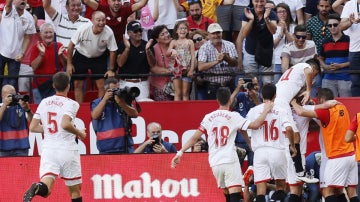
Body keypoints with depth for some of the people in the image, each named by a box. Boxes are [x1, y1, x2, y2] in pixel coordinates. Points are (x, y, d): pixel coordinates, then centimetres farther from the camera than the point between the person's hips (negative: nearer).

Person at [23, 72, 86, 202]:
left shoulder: (44, 103, 10)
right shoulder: (71, 104, -5)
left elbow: (33, 127, 11)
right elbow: (66, 124, -21)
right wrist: (80, 133, -3)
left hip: (48, 149, 3)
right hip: (67, 150, -3)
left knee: (46, 189, -11)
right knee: (75, 191, 13)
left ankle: (36, 188, -45)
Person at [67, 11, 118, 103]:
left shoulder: (109, 32, -26)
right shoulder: (83, 29, -29)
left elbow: (112, 51, -12)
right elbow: (71, 44, -15)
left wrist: (111, 70, -8)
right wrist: (69, 64, -11)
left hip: (99, 58, 0)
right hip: (81, 56, 0)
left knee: (102, 85, -5)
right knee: (78, 84, 3)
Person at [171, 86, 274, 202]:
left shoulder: (208, 118, 8)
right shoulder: (233, 116, -2)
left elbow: (194, 138, 3)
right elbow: (255, 125, -7)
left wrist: (180, 152, 6)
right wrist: (266, 111, 8)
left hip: (215, 162, 5)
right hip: (230, 161, -5)